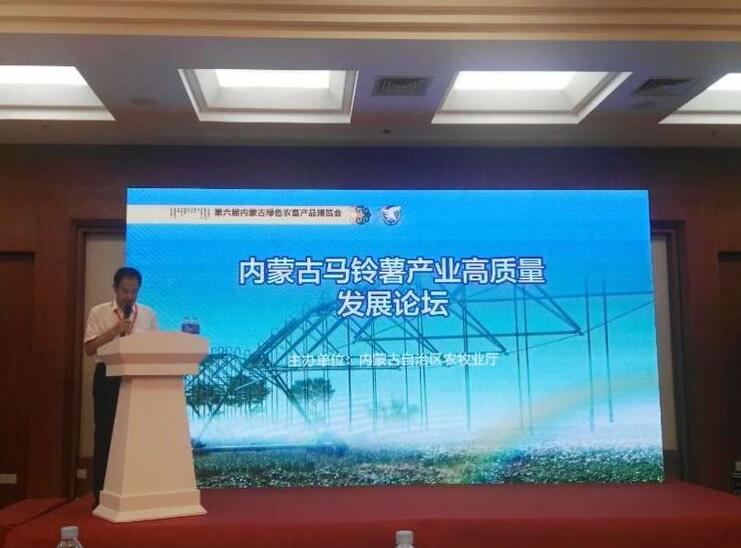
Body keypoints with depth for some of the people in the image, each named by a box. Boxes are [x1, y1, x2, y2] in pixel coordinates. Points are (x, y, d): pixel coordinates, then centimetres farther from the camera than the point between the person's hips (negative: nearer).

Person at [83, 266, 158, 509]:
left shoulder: (149, 315, 8)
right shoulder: (99, 313, 2)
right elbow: (90, 348, -6)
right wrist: (115, 330, -15)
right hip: (108, 376, -2)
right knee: (105, 434, 2)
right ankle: (102, 496, 11)